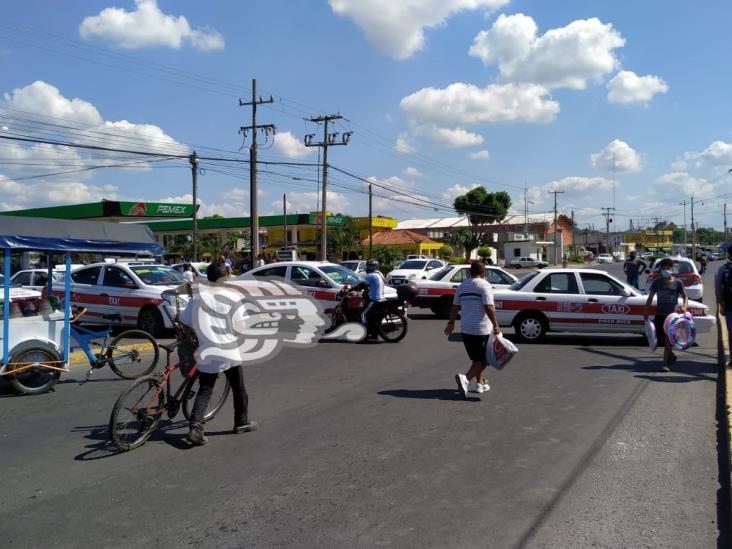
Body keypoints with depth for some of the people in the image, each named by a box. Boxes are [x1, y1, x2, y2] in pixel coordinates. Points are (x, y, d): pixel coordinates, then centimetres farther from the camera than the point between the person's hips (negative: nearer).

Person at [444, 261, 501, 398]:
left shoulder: (462, 286, 11)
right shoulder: (484, 285, -10)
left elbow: (455, 307, 13)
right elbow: (488, 307, -18)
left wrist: (451, 323, 20)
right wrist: (496, 326, -14)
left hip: (466, 329, 7)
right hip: (482, 329, -7)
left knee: (476, 358, 20)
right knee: (483, 360, -2)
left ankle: (480, 383, 26)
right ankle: (466, 378, -20)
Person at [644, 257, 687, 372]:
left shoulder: (677, 283, -1)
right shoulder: (657, 282, 4)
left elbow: (685, 296, 1)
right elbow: (650, 297, 7)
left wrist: (684, 307, -19)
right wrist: (646, 311, 0)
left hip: (672, 314, -3)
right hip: (659, 314, 3)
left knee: (668, 339, -10)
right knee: (660, 339, 9)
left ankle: (665, 363, -8)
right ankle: (671, 355, 36)